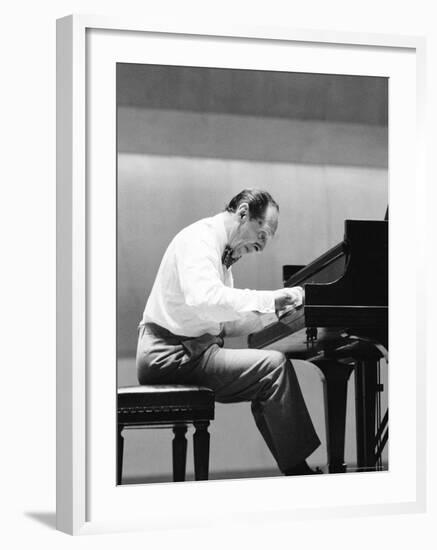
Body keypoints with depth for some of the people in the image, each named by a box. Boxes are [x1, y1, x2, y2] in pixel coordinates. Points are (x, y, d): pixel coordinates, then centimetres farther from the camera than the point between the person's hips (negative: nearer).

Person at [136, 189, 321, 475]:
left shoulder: (223, 254, 19)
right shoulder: (199, 239, -13)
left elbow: (225, 323, 17)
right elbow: (205, 300, -33)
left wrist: (275, 311, 5)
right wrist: (271, 298, -31)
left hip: (189, 349, 10)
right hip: (171, 353, -10)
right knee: (274, 366, -19)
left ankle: (293, 470, 4)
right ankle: (299, 471, -13)